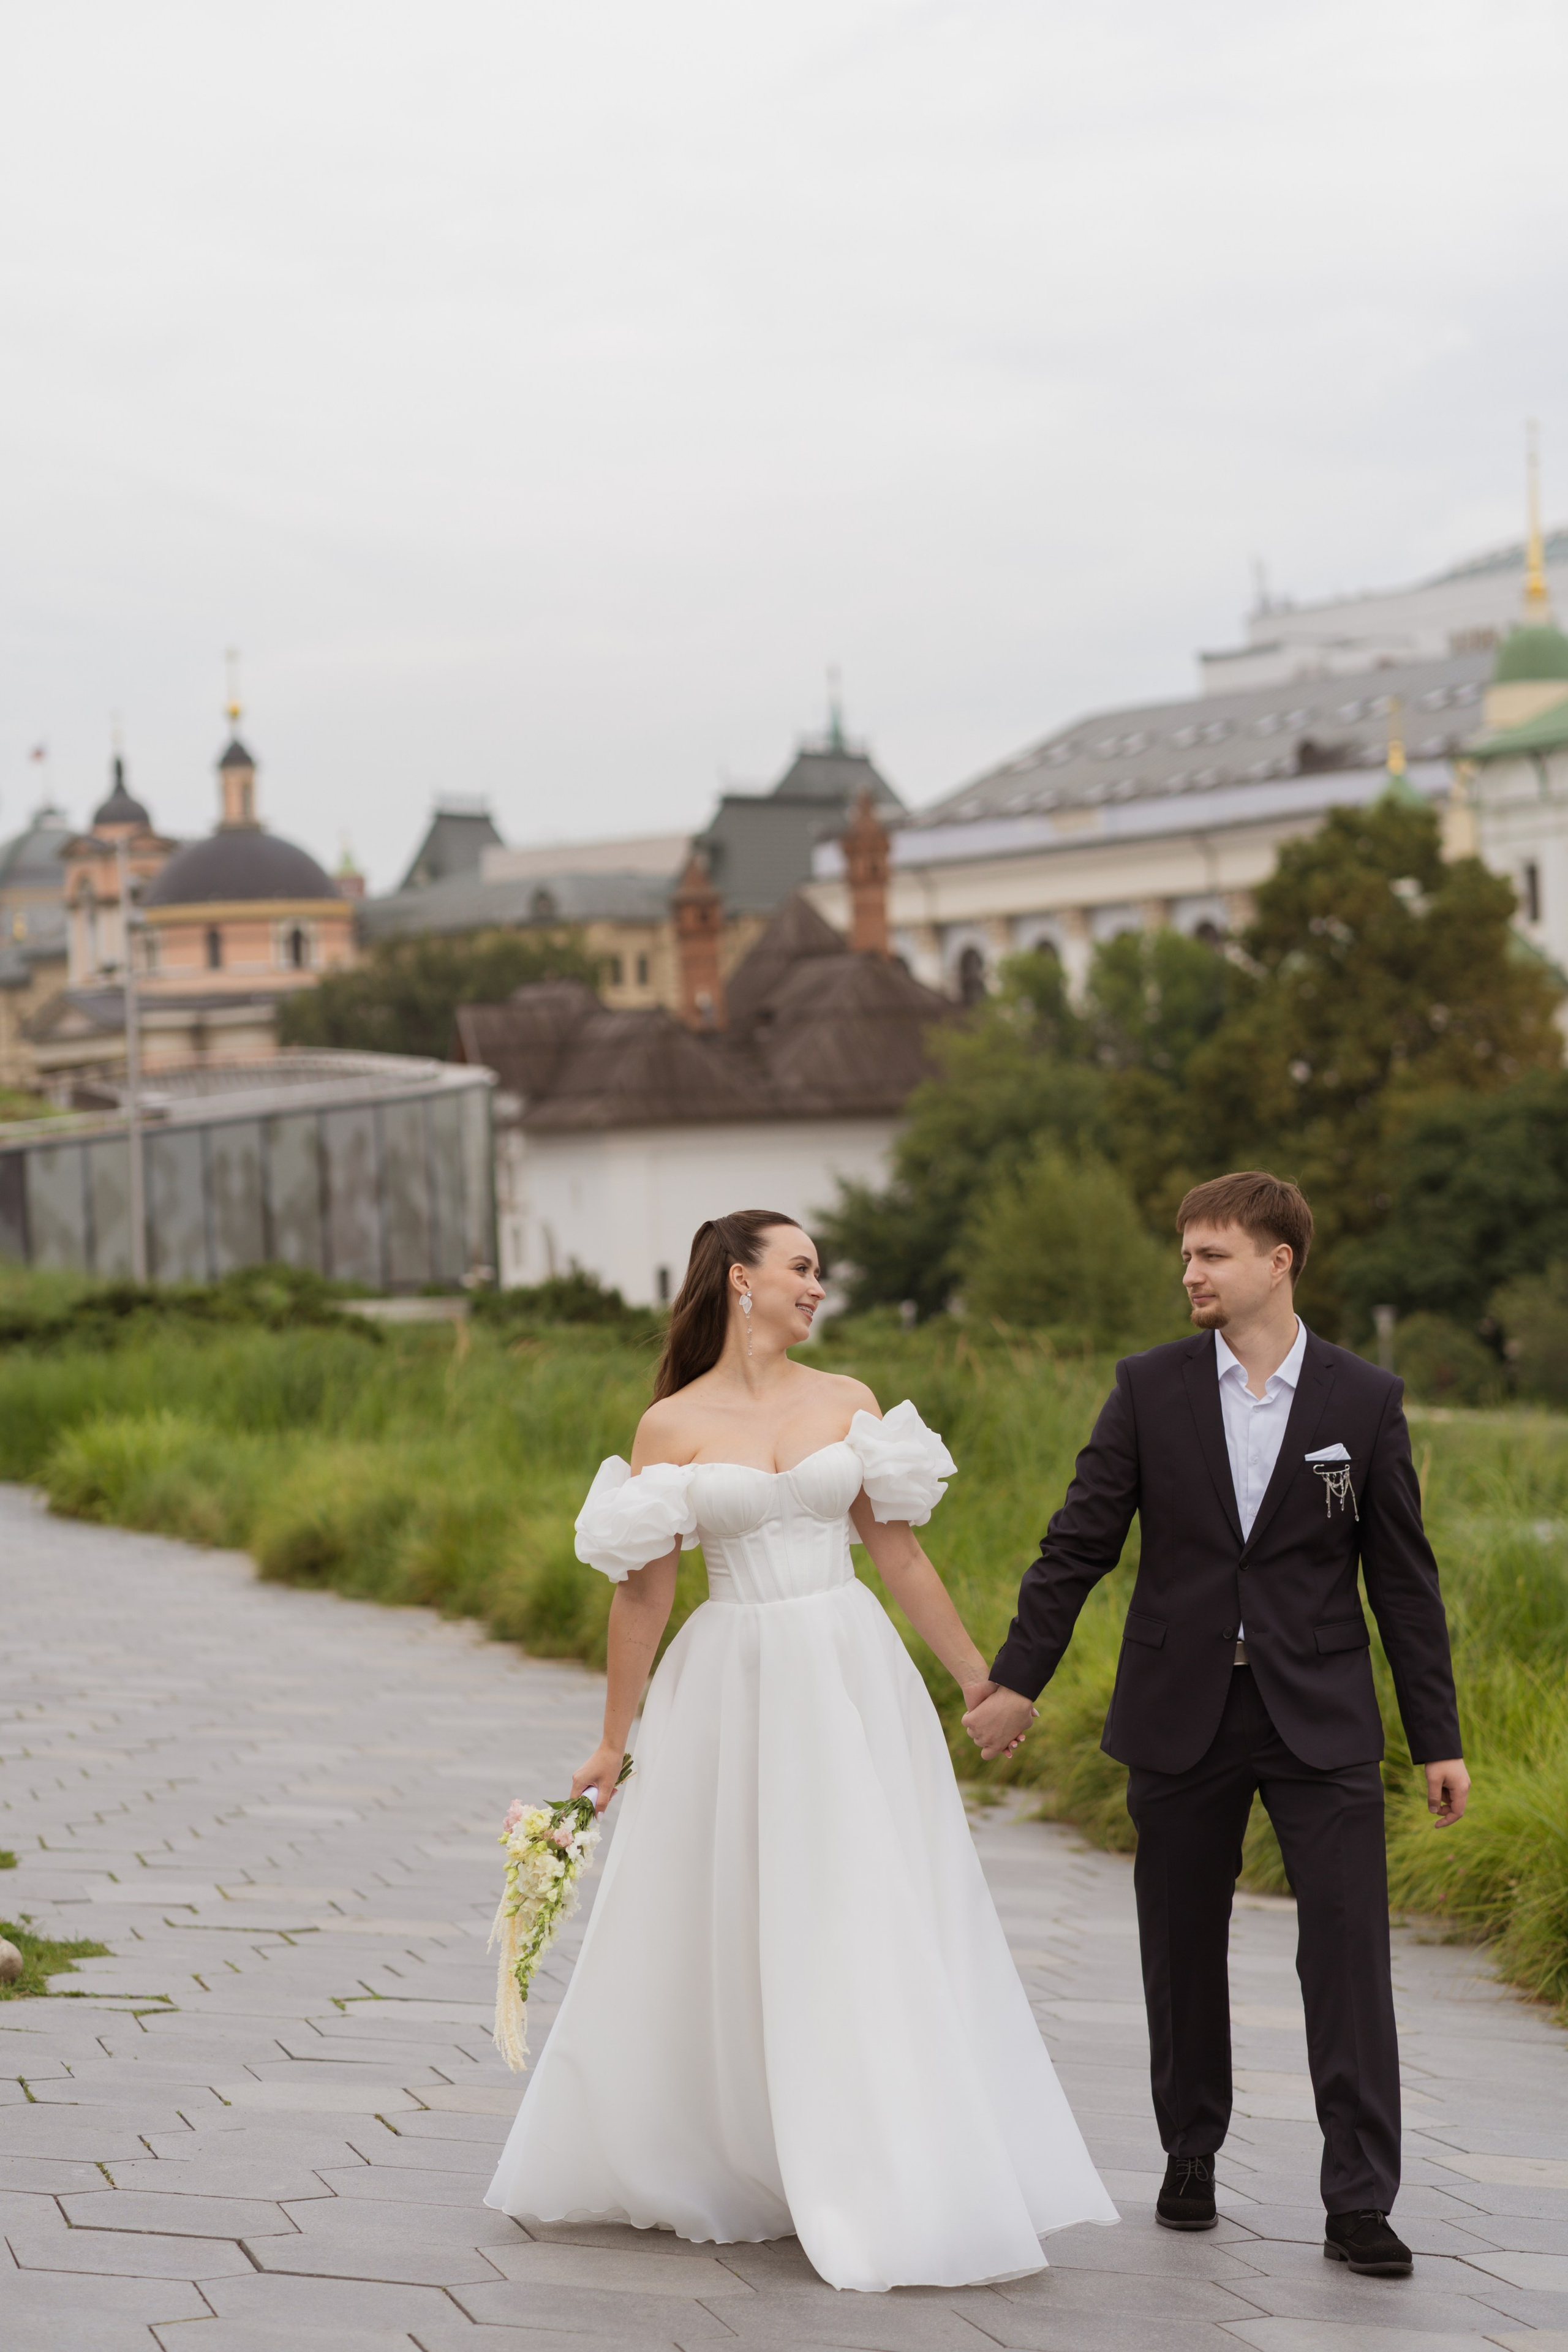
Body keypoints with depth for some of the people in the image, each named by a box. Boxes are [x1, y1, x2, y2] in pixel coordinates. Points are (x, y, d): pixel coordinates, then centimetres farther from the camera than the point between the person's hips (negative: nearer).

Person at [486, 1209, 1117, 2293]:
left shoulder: (848, 1402, 6)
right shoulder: (672, 1424, -1)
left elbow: (900, 1552, 9)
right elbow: (645, 1589, 2)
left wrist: (980, 1676, 9)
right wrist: (615, 1740, 4)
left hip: (853, 1681, 2)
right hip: (733, 1688, -1)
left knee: (874, 1927, -1)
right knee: (714, 1936, 6)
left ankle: (903, 2192, 4)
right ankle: (664, 2162, 23)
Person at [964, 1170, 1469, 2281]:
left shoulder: (1366, 1399, 0)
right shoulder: (1151, 1388, 1)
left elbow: (1404, 1575, 2)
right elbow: (1078, 1544, 4)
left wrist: (1438, 1737, 1)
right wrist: (1016, 1681, 2)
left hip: (1319, 1717, -1)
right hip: (1181, 1713, 1)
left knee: (1350, 1949, -8)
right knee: (1183, 1949, 9)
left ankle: (1359, 2201, -4)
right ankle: (1191, 2157, 26)